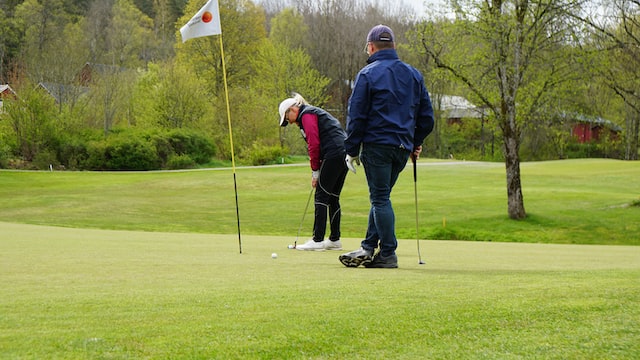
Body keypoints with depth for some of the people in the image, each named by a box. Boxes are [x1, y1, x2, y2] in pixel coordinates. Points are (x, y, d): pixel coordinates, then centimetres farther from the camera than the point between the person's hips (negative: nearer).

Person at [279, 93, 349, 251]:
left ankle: (317, 240, -6)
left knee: (321, 196, -5)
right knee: (333, 197, 12)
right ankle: (335, 239, 15)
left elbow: (314, 144, -11)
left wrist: (315, 171, -4)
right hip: (344, 154, 10)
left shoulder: (306, 115, -3)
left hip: (334, 154, -10)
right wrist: (317, 170, 16)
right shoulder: (313, 113, 27)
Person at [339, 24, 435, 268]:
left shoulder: (368, 74, -5)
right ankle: (369, 248, 14)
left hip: (377, 145, -6)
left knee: (380, 199, -1)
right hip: (403, 147, 6)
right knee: (381, 197, 15)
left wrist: (352, 150, -2)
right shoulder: (413, 75, 12)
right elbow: (426, 115, 14)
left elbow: (356, 116, -7)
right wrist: (416, 143, 23)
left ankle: (388, 254, -2)